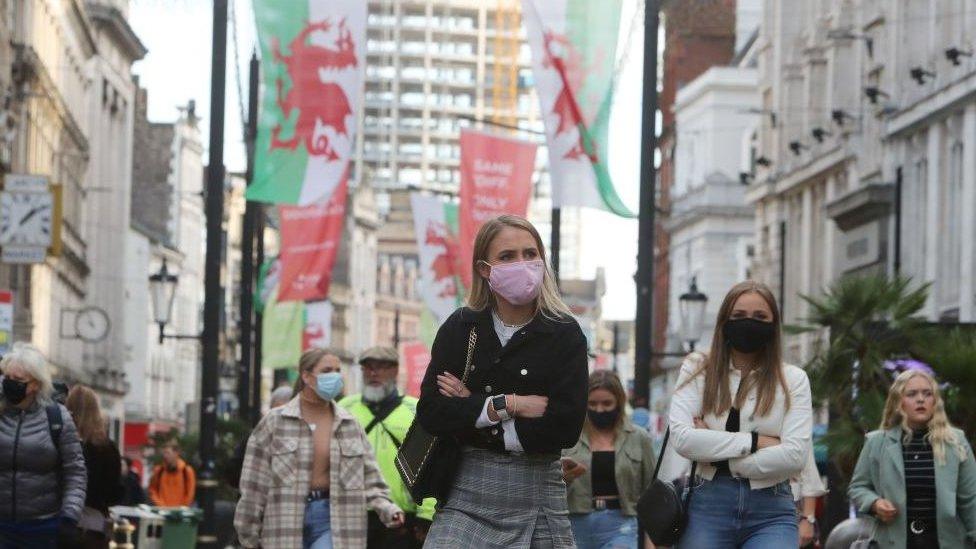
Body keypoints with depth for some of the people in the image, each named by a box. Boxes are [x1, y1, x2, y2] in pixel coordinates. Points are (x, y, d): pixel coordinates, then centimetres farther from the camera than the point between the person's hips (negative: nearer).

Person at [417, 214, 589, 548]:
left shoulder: (564, 334, -1)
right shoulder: (460, 328, 5)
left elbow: (566, 427, -12)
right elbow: (430, 413, -4)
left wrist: (472, 410, -9)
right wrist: (507, 405, -13)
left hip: (538, 491, 0)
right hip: (467, 494, 1)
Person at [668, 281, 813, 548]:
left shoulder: (793, 379, 7)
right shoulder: (697, 371, 8)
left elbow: (795, 456, -6)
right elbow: (681, 438, -7)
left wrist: (715, 450, -7)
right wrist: (753, 441, -9)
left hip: (771, 509, -1)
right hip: (708, 505, 1)